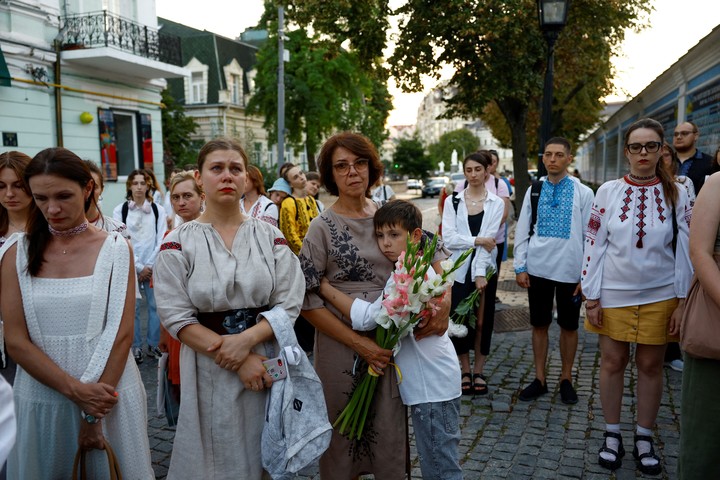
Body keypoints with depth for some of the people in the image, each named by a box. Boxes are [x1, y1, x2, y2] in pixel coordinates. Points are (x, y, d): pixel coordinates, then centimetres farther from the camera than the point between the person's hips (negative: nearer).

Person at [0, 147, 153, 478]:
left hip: (107, 392, -2)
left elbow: (121, 333, -9)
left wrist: (95, 414, -12)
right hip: (41, 397, 2)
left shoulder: (115, 249, -5)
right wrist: (75, 389, -15)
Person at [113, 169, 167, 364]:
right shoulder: (120, 210, 0)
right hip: (130, 267, -1)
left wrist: (149, 266, -5)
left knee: (155, 305, 1)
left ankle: (154, 344, 14)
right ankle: (136, 346, 14)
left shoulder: (158, 210, 4)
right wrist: (139, 267, -5)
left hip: (153, 266, 1)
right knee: (133, 307, 0)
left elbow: (161, 241, 2)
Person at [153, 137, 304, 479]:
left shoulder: (270, 236, 3)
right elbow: (177, 318, -9)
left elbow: (289, 305, -3)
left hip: (269, 367, 2)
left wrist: (246, 339, -19)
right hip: (208, 371, -1)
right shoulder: (179, 242, -2)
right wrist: (238, 361, -15)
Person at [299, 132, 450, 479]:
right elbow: (307, 300, -11)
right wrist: (358, 343, -16)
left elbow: (433, 251, 8)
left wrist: (443, 301, -10)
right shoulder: (322, 228, -8)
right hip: (343, 349, -3)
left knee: (391, 436, 13)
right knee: (345, 439, 11)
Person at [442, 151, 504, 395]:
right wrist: (477, 240, -17)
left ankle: (478, 371, 22)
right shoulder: (452, 201, 2)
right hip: (459, 270, 0)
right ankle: (465, 371, 20)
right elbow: (448, 238, -8)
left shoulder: (496, 203, 1)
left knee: (482, 322, 6)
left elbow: (489, 240, -10)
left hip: (485, 270, 0)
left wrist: (480, 273, -18)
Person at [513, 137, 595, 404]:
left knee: (569, 326, 10)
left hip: (570, 271, -1)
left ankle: (566, 379, 26)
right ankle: (540, 379, 23)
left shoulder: (583, 193, -1)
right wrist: (520, 267, 0)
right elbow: (522, 231, 6)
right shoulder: (534, 191, 4)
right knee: (539, 324, 10)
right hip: (538, 269, 2)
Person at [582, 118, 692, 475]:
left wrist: (682, 301, -2)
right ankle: (612, 435, 24)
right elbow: (594, 245, -2)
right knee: (612, 362, 8)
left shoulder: (676, 194, 0)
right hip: (613, 294, 0)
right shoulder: (608, 192, -2)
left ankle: (644, 439, 26)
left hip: (659, 297, 1)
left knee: (650, 365, 10)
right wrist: (591, 296, -5)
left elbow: (686, 249, 1)